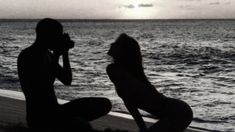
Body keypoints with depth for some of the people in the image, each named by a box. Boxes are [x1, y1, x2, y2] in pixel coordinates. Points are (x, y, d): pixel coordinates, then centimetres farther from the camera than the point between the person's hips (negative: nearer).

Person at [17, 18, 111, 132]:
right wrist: (56, 55, -19)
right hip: (39, 118, -9)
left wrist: (65, 54, 3)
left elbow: (67, 81, 15)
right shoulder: (26, 57, -14)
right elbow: (43, 86, -25)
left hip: (55, 111, 9)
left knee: (104, 104, 0)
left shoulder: (47, 54, 13)